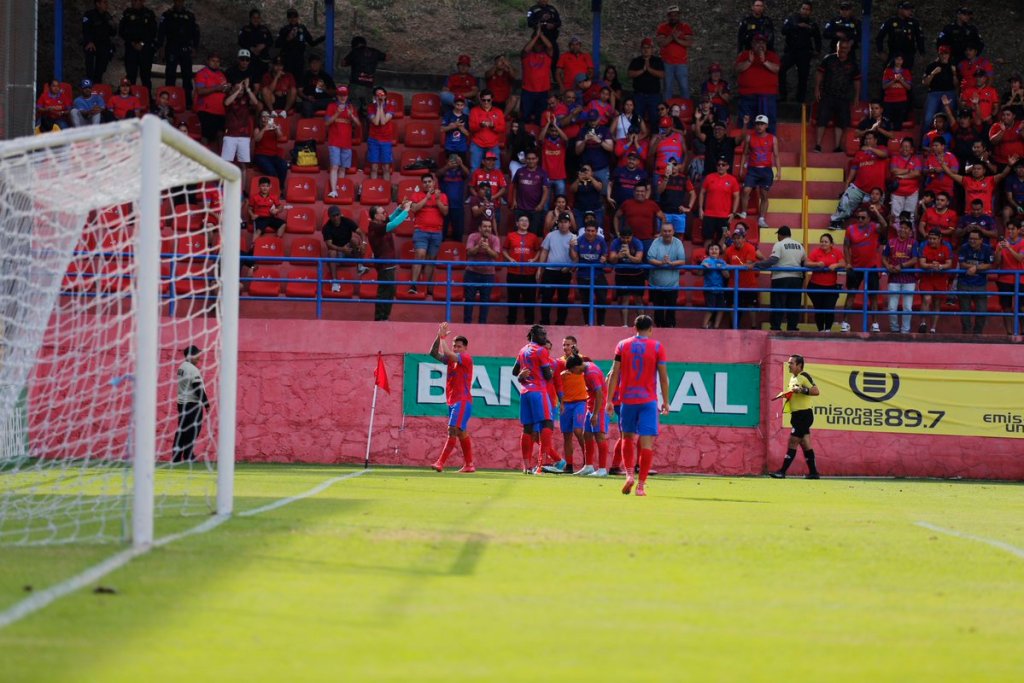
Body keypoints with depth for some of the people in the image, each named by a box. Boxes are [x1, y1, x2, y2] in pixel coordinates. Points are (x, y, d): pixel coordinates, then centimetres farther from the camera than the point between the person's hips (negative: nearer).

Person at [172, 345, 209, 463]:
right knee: (193, 430, -4)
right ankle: (188, 455, -4)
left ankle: (176, 456, 11)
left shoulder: (181, 368, 11)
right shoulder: (193, 370, -16)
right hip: (193, 404, -9)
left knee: (182, 430, 11)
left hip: (182, 403, 9)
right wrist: (206, 404, -11)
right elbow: (199, 389, -18)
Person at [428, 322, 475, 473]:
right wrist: (439, 336, 0)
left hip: (462, 402, -9)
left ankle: (440, 463, -25)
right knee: (462, 433, 12)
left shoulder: (466, 358, -8)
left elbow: (447, 353, -21)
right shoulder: (451, 359, 15)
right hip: (452, 401, 9)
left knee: (453, 430, -16)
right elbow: (434, 353, 10)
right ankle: (469, 465, 18)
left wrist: (443, 338, -8)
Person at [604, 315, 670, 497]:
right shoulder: (657, 347, 0)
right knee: (646, 443, -1)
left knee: (628, 437, 19)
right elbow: (663, 376, 0)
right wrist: (665, 402, 7)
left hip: (627, 399, 2)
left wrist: (609, 400, 6)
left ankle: (629, 475, 3)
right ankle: (641, 485, -5)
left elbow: (614, 374, 2)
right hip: (648, 400, -2)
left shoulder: (622, 345, 4)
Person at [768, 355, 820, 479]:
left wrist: (801, 390, -28)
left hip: (804, 413, -10)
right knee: (805, 444, 9)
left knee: (792, 442, -10)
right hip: (796, 414, 10)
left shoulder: (804, 377, -11)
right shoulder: (793, 378, 17)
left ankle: (782, 472, -12)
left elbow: (816, 391, -20)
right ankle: (813, 472, 12)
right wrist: (785, 395, 9)